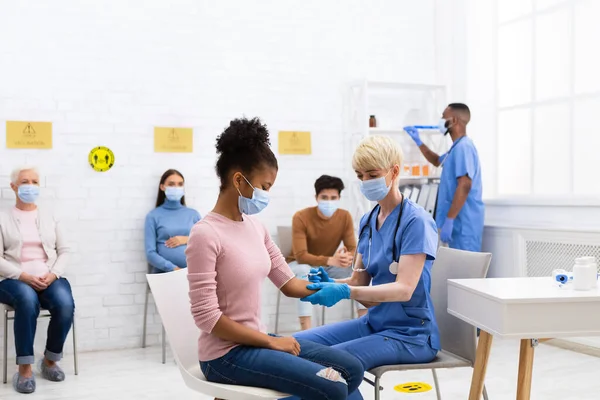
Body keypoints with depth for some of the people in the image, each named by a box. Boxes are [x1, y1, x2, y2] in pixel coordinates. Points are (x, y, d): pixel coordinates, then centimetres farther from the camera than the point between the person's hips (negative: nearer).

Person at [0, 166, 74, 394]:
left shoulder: (49, 218, 17)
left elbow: (64, 251, 11)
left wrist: (53, 274, -9)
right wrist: (24, 276, -16)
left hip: (49, 279, 2)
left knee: (65, 304, -31)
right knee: (28, 299, -39)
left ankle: (50, 361, -7)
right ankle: (24, 369, -30)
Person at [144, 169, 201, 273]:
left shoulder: (193, 214, 13)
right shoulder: (153, 216, 5)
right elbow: (150, 253, -2)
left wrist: (188, 240, -3)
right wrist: (173, 269, -14)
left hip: (192, 271, 2)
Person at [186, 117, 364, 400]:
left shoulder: (254, 227, 6)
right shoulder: (205, 235, -18)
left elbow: (288, 283, 10)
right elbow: (207, 316, -20)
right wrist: (271, 341, -15)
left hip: (256, 342, 8)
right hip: (225, 354, -8)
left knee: (350, 370, 6)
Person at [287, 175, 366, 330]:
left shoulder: (345, 216, -13)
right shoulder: (301, 217, -25)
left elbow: (353, 249, -12)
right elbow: (300, 255, -30)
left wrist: (348, 258, -39)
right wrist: (330, 260, -46)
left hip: (328, 266, 4)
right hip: (300, 265, -4)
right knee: (304, 270, -38)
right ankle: (305, 328, -38)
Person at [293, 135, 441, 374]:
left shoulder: (416, 221, -14)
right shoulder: (367, 221, 8)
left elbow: (404, 289, -22)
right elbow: (359, 282, 9)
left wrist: (344, 292, -34)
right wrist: (330, 284, -14)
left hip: (410, 334, -7)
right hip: (373, 323, 7)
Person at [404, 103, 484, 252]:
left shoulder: (463, 147, -15)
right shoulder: (457, 147, 18)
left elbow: (464, 186, -24)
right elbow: (437, 161, 39)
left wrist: (449, 220, -26)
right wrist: (418, 141, 30)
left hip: (464, 222, -10)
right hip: (460, 221, 10)